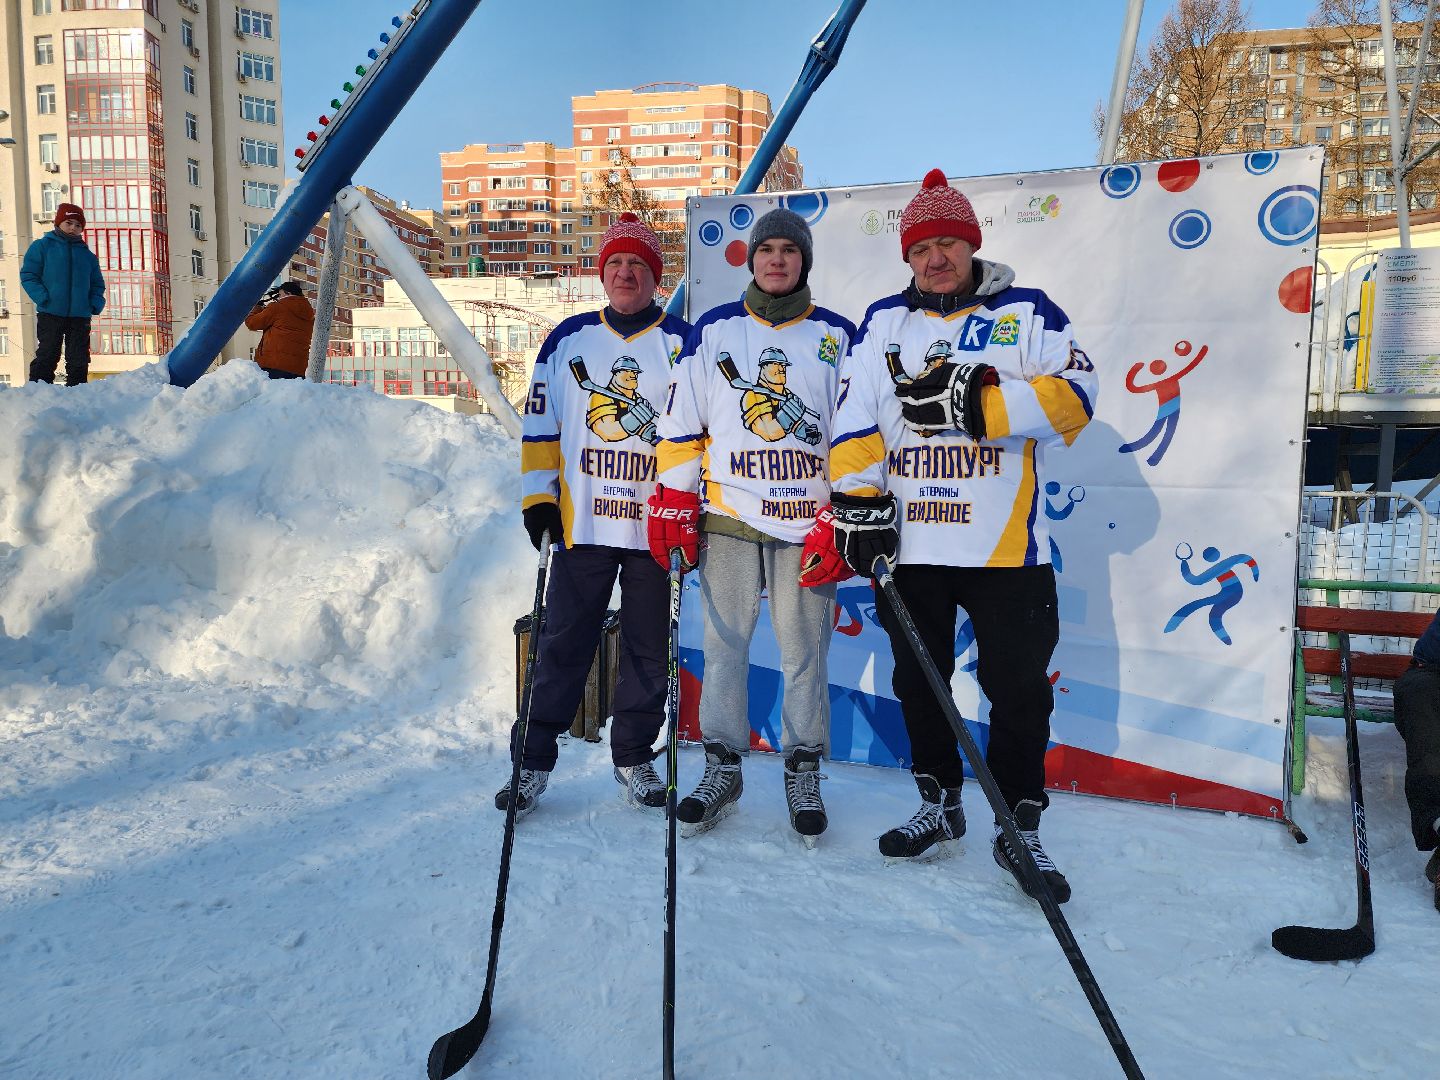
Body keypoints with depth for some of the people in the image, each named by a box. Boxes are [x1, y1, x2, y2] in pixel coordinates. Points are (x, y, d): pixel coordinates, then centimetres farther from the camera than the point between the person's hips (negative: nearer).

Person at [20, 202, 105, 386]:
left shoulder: (87, 255, 17)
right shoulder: (42, 246, 6)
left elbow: (97, 283, 21)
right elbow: (28, 275, 0)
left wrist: (96, 303, 2)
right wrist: (42, 297, -14)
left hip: (80, 316, 3)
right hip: (50, 314, -3)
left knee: (79, 361, 5)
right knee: (46, 357, -5)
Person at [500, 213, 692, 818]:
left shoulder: (681, 342, 5)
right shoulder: (568, 339, 10)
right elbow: (540, 424, 10)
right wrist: (537, 497, 2)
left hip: (655, 524, 0)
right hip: (580, 523, 1)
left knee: (647, 648, 8)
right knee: (563, 644, 4)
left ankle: (634, 756, 23)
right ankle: (533, 760, 15)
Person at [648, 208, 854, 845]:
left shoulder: (836, 336, 9)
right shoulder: (712, 331, 9)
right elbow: (680, 423, 8)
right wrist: (675, 503, 1)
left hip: (807, 520, 0)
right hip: (728, 516, 1)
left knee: (804, 649, 3)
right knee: (724, 643, 5)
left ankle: (803, 771, 18)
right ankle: (723, 765, 19)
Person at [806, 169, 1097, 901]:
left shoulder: (1026, 313, 4)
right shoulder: (884, 322, 10)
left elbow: (1071, 395, -11)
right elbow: (855, 423, 2)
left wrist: (972, 401, -21)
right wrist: (858, 506, -7)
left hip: (1006, 547, -2)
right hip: (909, 545, 3)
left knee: (1018, 690, 2)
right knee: (919, 682, 13)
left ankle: (1019, 828, 19)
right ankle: (939, 806, 31)